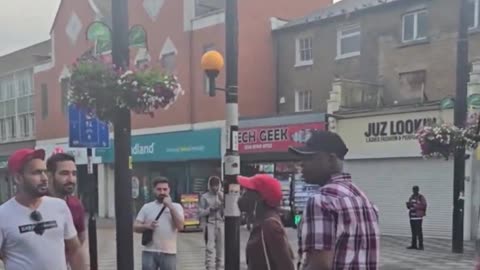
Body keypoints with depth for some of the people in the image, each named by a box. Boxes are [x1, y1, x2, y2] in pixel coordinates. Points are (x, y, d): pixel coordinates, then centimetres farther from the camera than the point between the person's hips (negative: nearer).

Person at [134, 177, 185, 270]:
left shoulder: (176, 206, 3)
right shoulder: (147, 207, 6)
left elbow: (180, 226, -12)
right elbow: (135, 227, 5)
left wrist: (170, 206, -15)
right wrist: (147, 226, -16)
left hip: (169, 253, -1)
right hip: (149, 252, 1)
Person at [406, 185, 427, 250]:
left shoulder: (421, 197, -2)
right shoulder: (411, 197, 17)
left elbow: (424, 205, -14)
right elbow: (409, 206, 20)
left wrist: (414, 205, -18)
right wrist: (408, 204, -3)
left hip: (418, 216, -6)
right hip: (412, 216, 6)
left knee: (419, 231, -8)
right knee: (413, 231, 7)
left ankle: (421, 245, -5)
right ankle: (414, 245, 11)